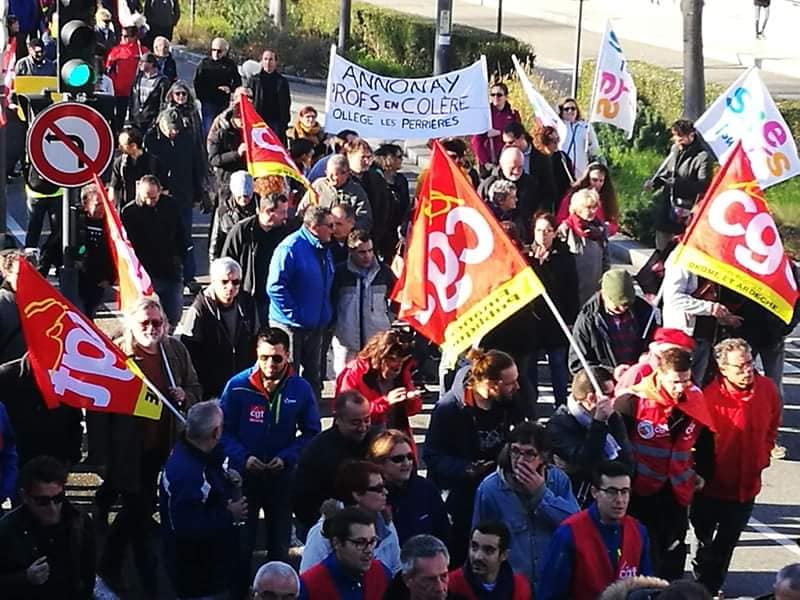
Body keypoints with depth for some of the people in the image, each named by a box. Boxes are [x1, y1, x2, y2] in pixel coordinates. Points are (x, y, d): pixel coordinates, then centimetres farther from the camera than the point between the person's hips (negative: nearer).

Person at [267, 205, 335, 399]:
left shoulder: (324, 250, 8)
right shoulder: (291, 248, -18)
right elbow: (275, 286, -22)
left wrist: (327, 314, 11)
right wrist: (294, 314, -21)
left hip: (316, 325, 8)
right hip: (290, 325, -8)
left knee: (313, 375, 15)